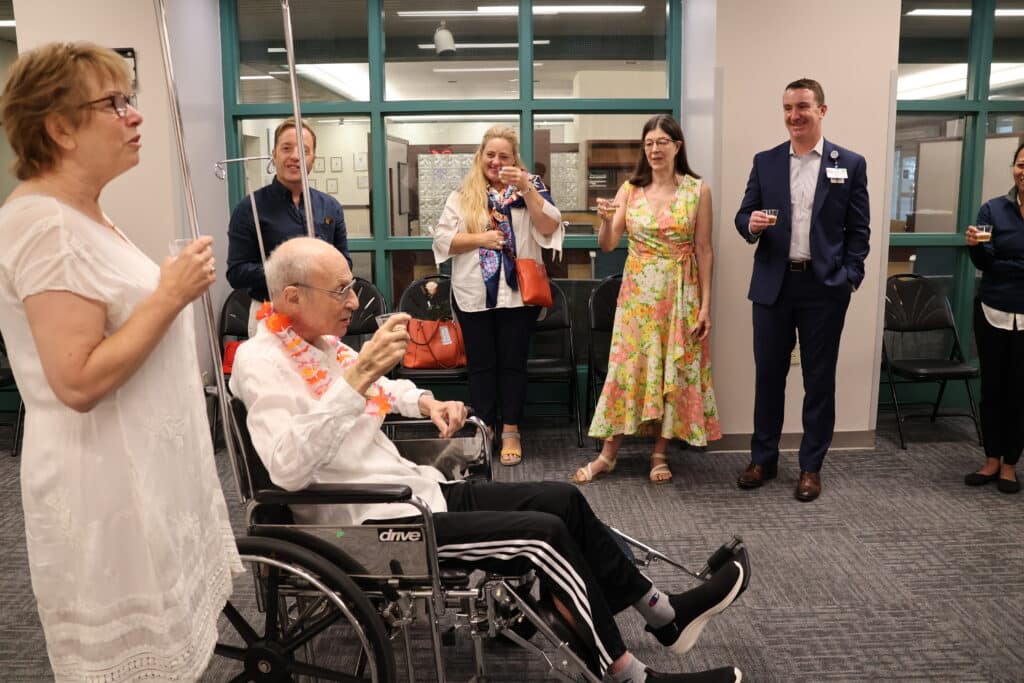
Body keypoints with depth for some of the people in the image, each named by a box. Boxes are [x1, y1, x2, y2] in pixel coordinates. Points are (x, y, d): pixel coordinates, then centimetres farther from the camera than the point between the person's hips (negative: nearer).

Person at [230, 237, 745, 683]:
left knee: (563, 499, 5)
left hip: (416, 491, 9)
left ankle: (664, 615, 19)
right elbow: (289, 468, -32)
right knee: (544, 535, -18)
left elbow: (380, 390, 30)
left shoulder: (322, 342, 11)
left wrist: (427, 402, 9)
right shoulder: (261, 360, -16)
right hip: (374, 524, -9)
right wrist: (357, 376, -37)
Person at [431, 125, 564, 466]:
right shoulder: (462, 195, 6)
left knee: (513, 363, 6)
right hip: (473, 294, 1)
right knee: (480, 364, 8)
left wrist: (526, 189, -17)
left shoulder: (530, 186, 6)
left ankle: (510, 431, 16)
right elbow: (442, 239, 0)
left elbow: (549, 227, -9)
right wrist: (479, 238, -14)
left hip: (518, 293, -1)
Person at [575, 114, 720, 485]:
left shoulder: (697, 190, -2)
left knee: (673, 369, 5)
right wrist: (606, 219, -23)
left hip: (680, 293, -1)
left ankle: (660, 454, 19)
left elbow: (704, 251, -2)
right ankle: (608, 454, 12)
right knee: (627, 367, 3)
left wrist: (706, 304, -5)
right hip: (637, 292, 1)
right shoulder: (630, 189, 3)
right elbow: (607, 245, -1)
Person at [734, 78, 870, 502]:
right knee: (768, 375, 9)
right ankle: (763, 459, 24)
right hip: (773, 286, 2)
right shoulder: (765, 161, 8)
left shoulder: (850, 164, 3)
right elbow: (743, 216, 7)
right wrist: (752, 225, -16)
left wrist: (850, 278, -7)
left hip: (824, 288, -1)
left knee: (819, 380, 7)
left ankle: (811, 467, 21)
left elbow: (858, 230, 2)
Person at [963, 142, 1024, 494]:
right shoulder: (993, 209, 0)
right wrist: (975, 245, -26)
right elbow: (985, 263, -7)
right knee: (992, 386, 6)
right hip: (993, 312, 1)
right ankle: (992, 460, 17)